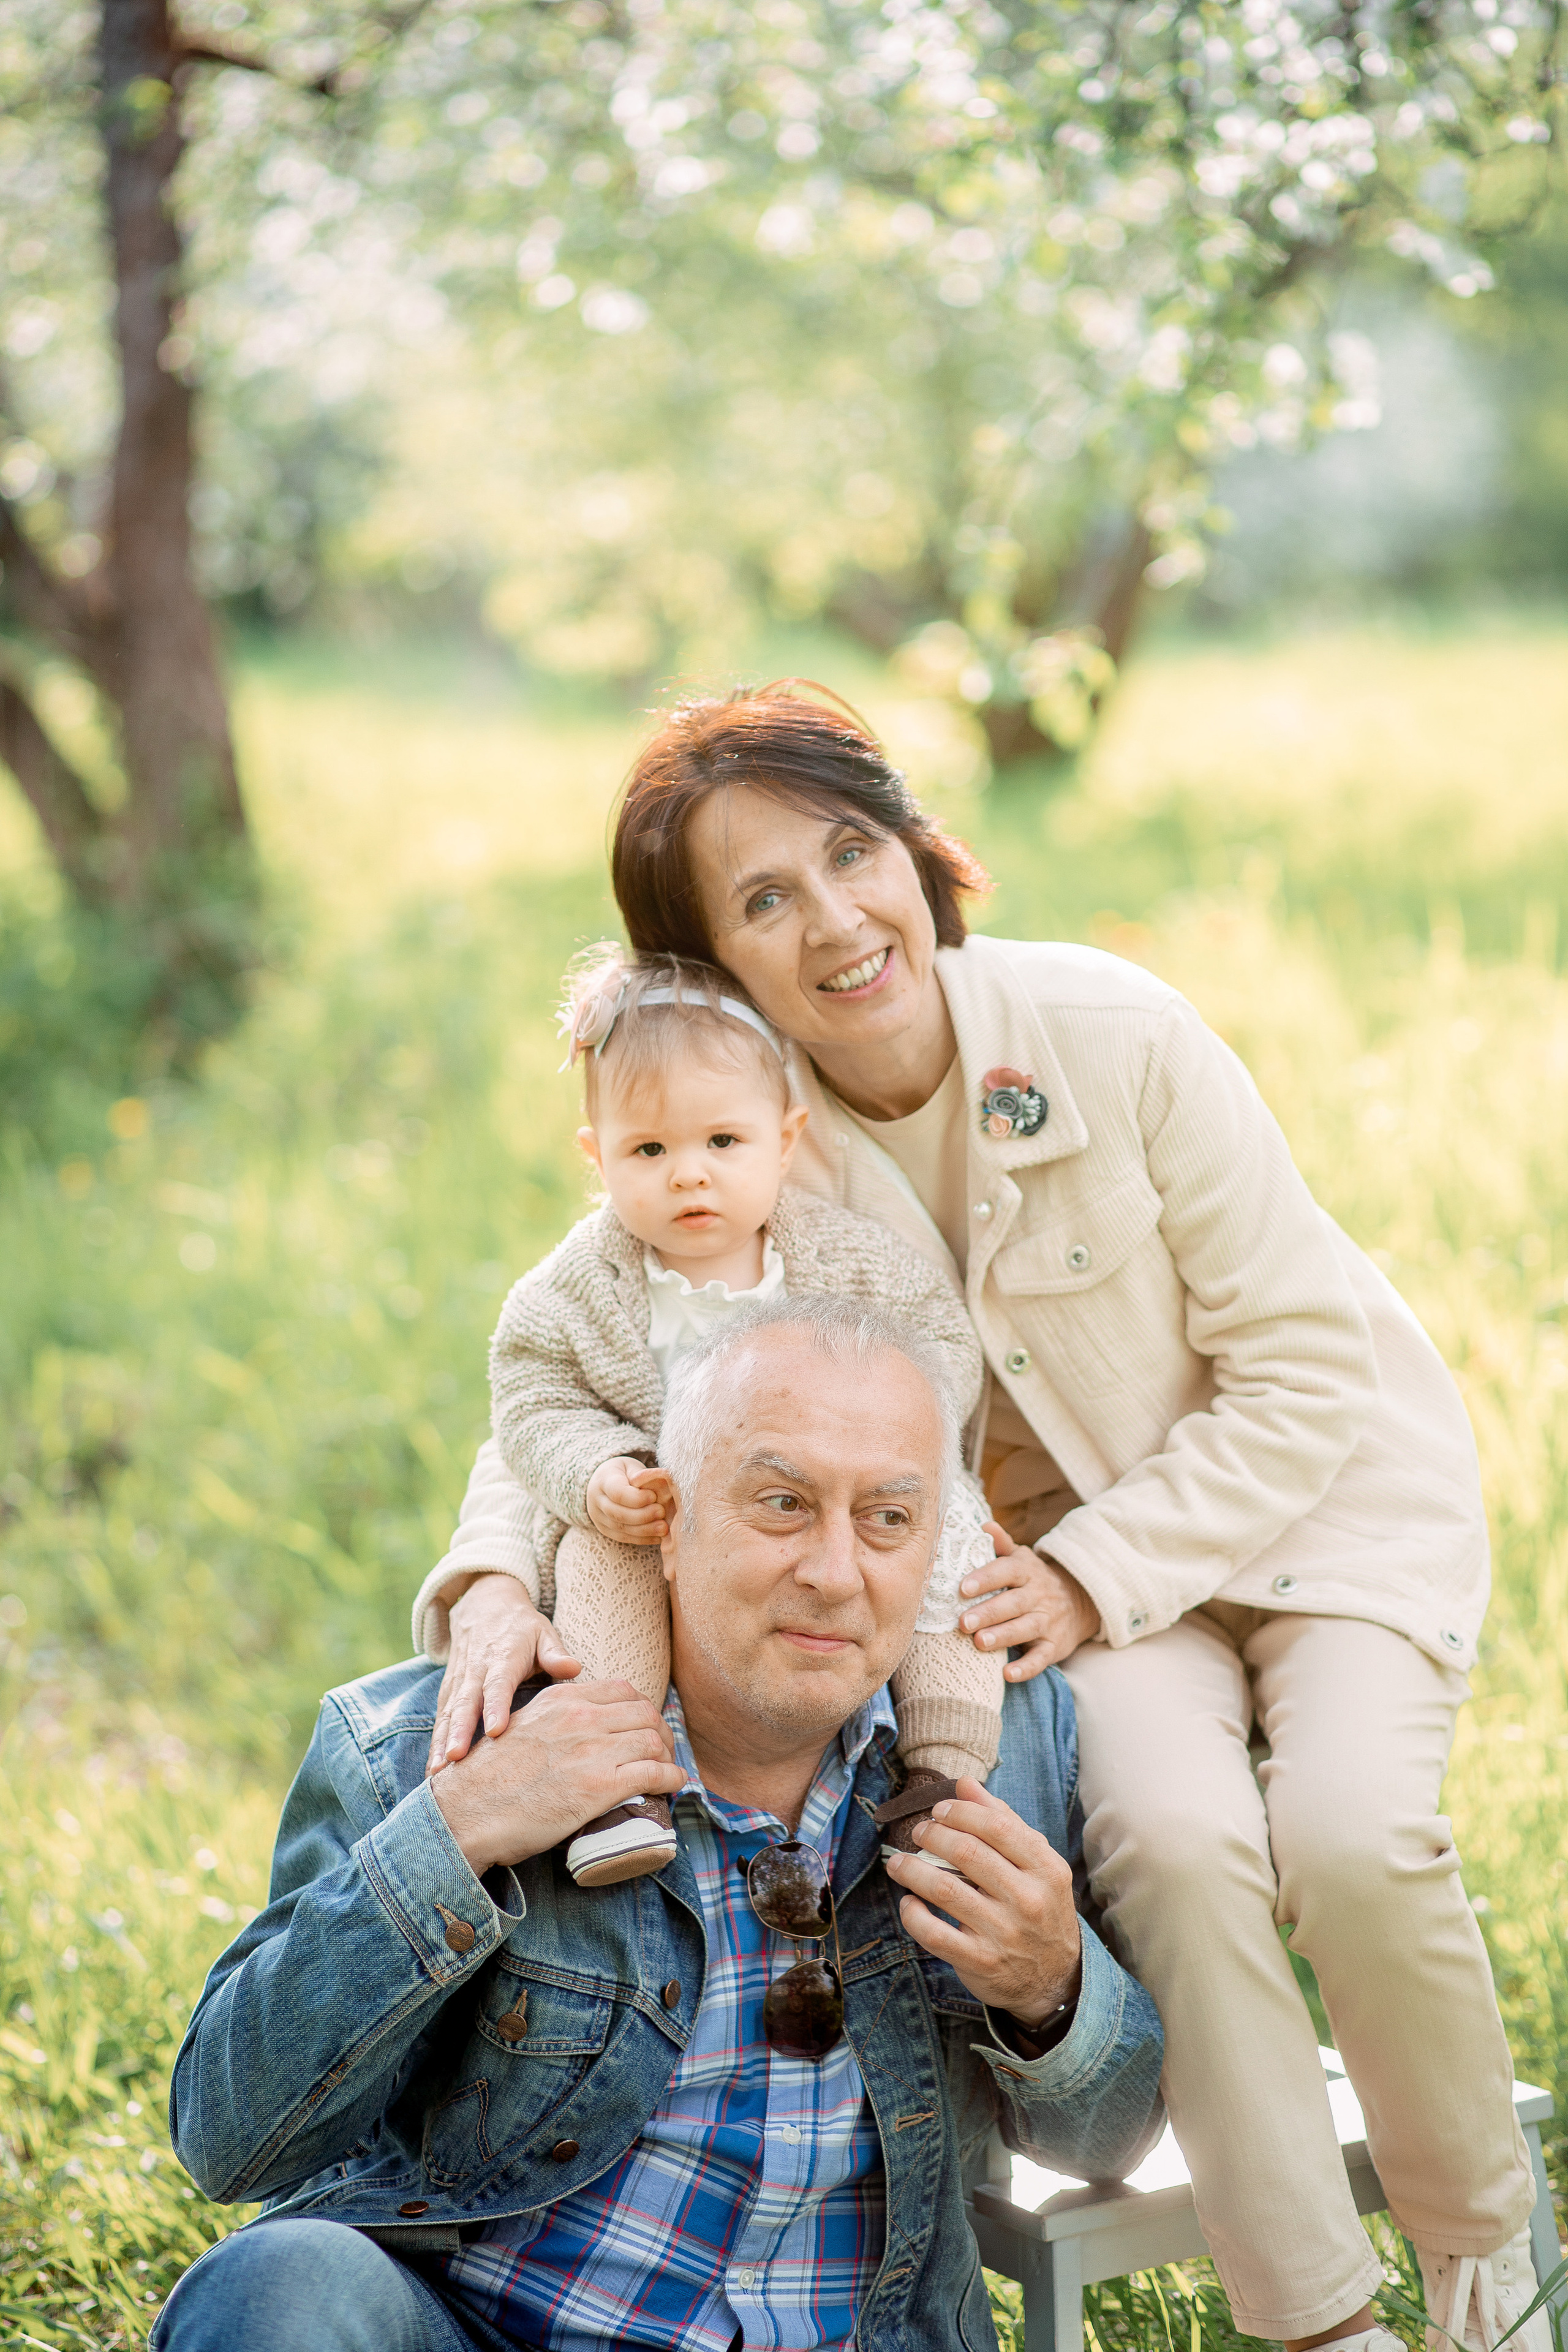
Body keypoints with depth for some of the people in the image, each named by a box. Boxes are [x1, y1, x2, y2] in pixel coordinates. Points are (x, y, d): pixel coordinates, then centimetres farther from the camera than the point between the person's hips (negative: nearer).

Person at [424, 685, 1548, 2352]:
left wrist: (1101, 1576, -23)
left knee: (1351, 1838, -27)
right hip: (1083, 1539, 2)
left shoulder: (1110, 1034, -23)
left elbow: (1309, 1369, -16)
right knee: (1170, 1834, -28)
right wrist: (493, 1583, -33)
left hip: (1331, 1490, -2)